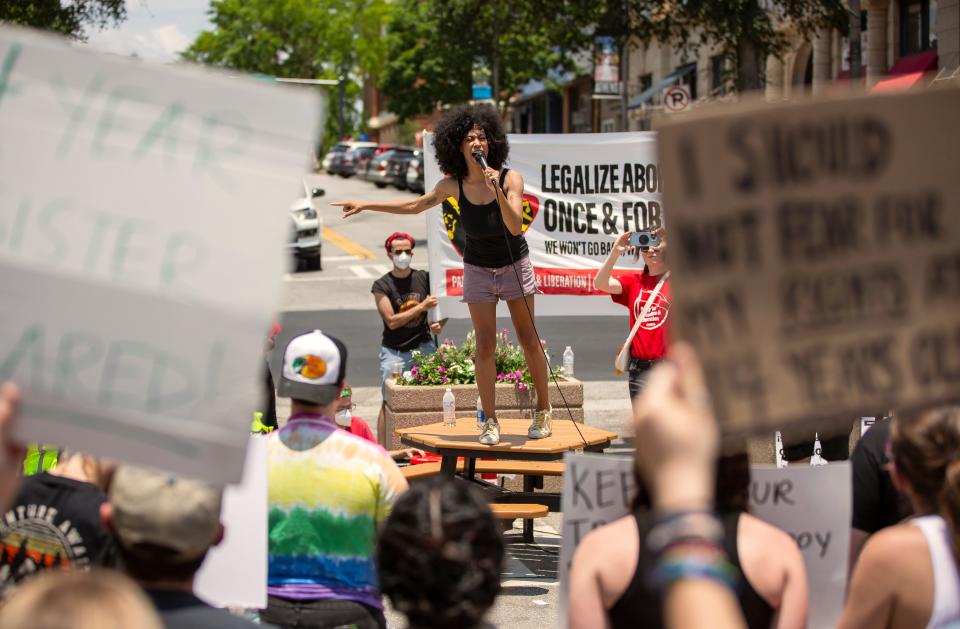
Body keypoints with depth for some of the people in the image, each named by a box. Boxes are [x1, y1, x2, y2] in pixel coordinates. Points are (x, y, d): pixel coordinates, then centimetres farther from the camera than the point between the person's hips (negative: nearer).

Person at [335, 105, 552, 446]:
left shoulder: (510, 178, -21)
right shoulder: (453, 185, -13)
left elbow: (516, 226, -31)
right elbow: (414, 206, 1)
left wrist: (497, 192, -44)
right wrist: (364, 205, 0)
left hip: (515, 265, -1)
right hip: (478, 270, 2)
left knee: (528, 340, 3)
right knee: (485, 346, -4)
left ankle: (543, 411, 18)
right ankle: (490, 421, 2)